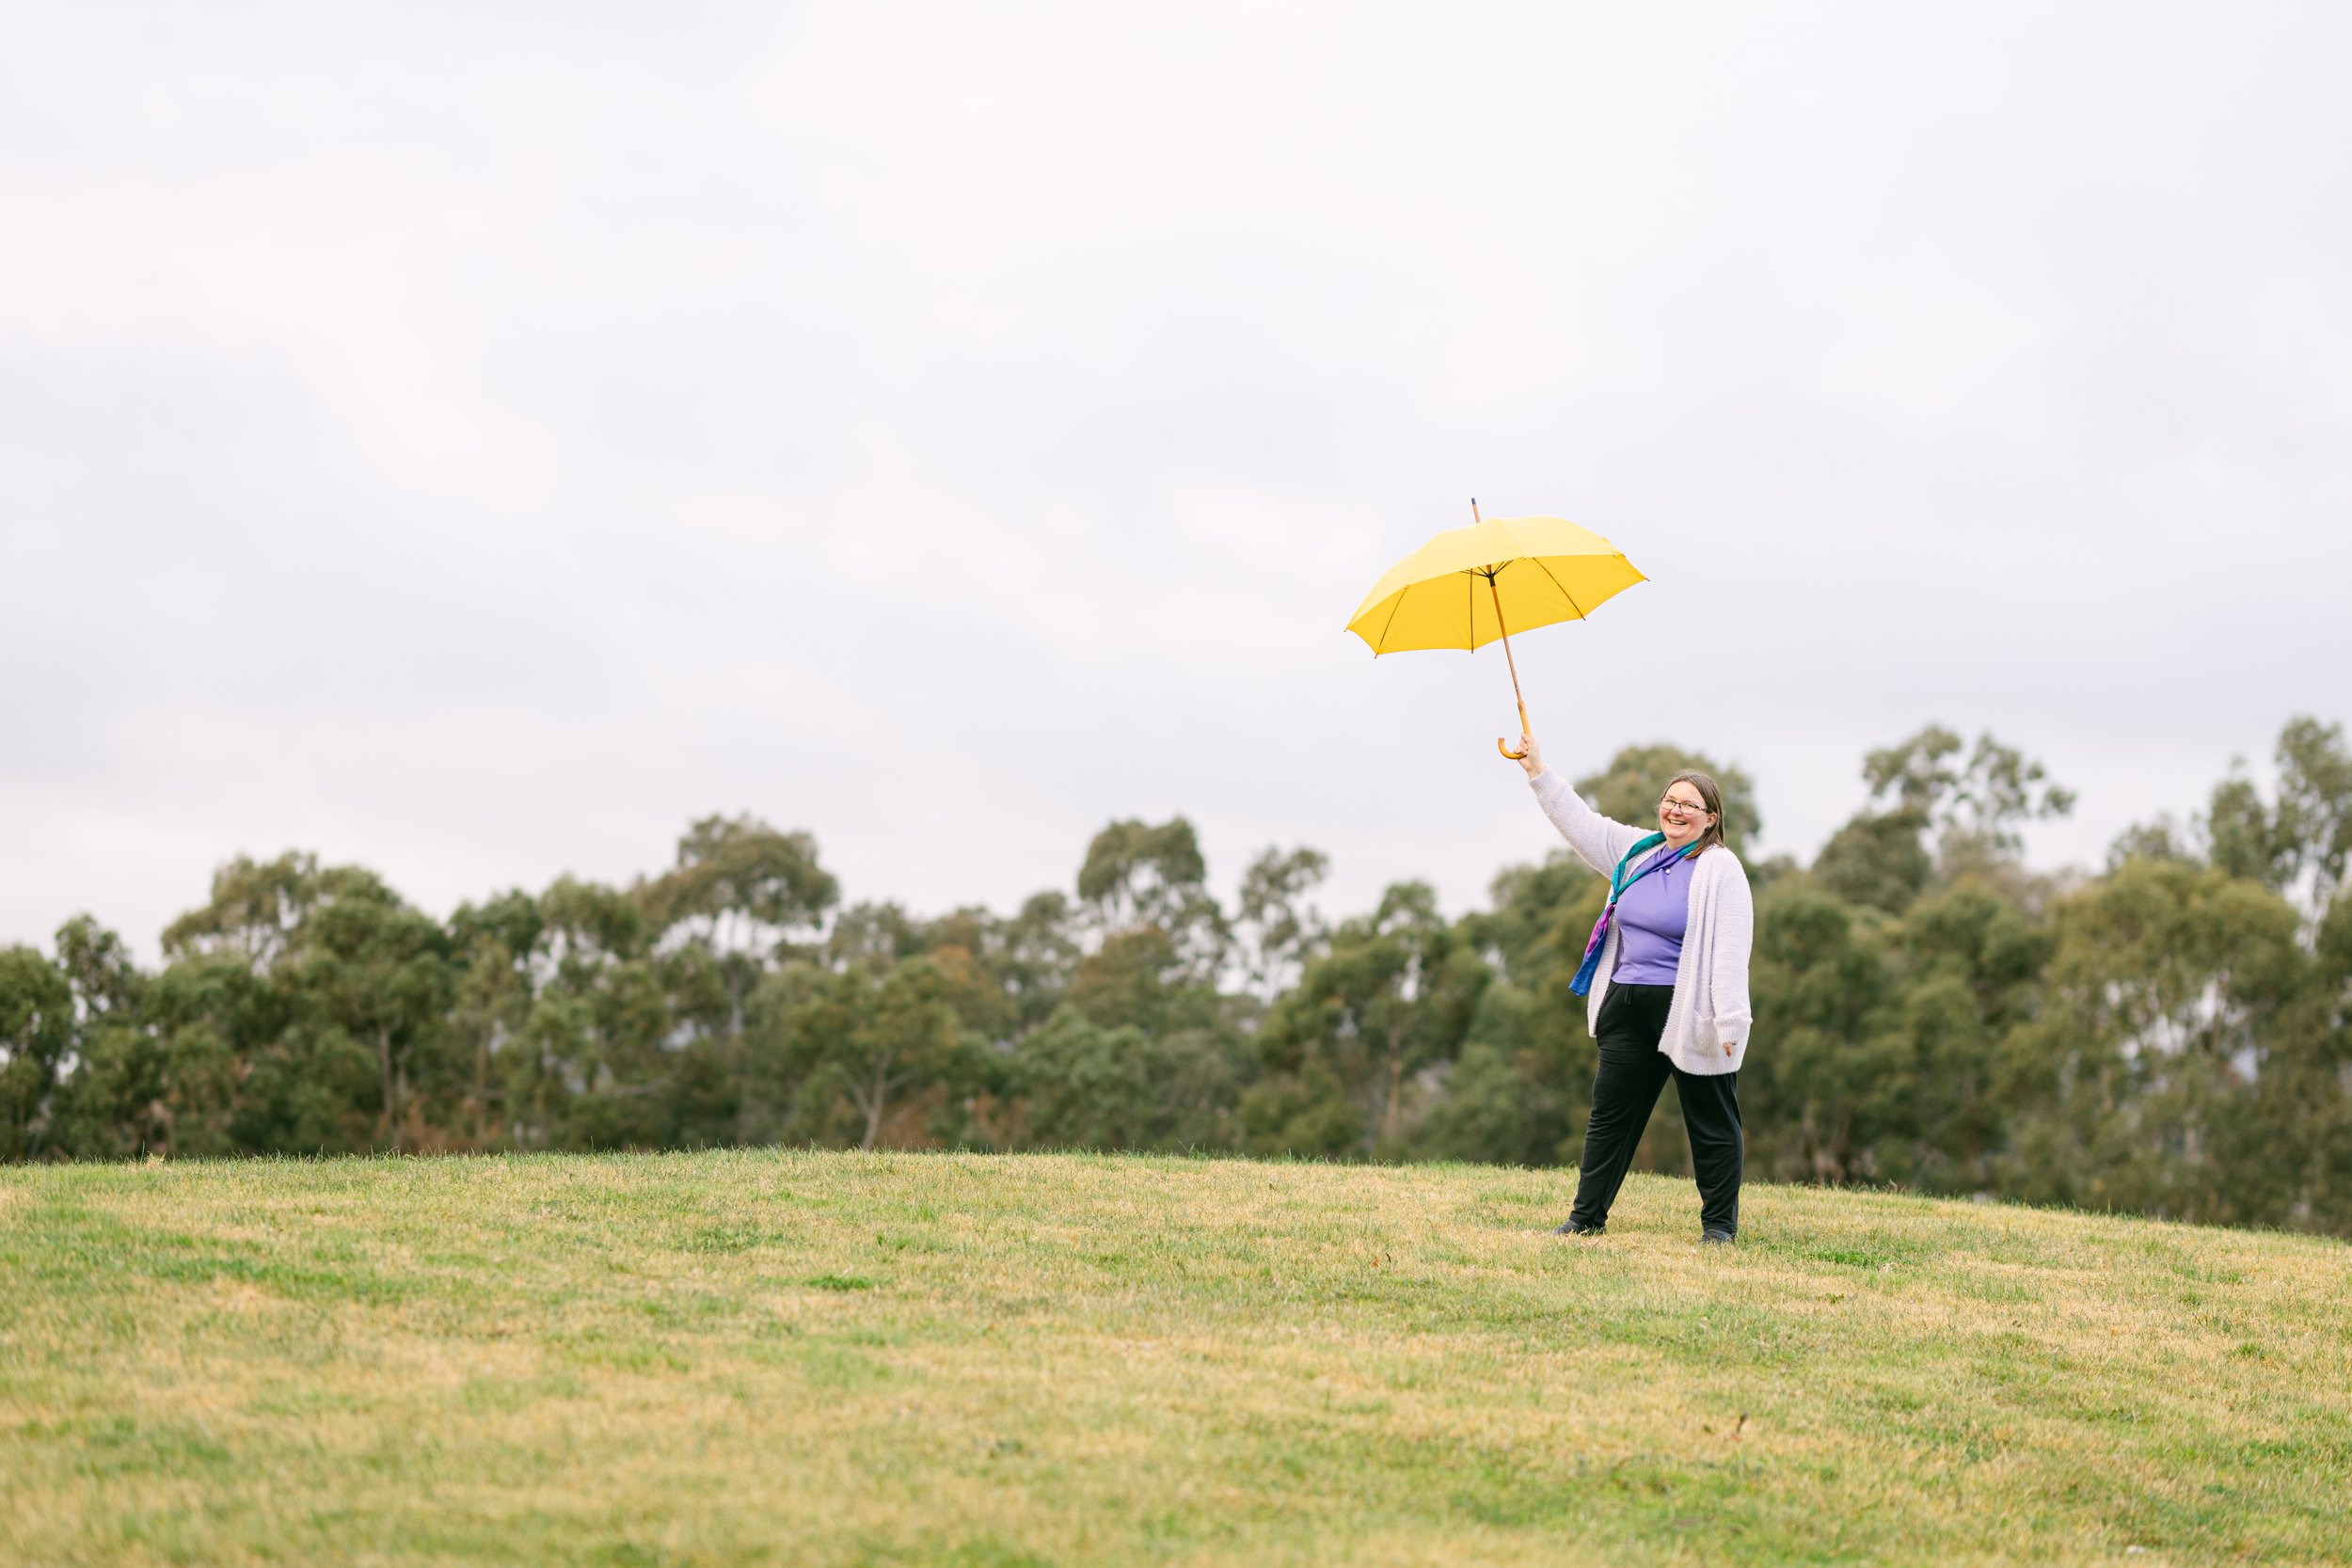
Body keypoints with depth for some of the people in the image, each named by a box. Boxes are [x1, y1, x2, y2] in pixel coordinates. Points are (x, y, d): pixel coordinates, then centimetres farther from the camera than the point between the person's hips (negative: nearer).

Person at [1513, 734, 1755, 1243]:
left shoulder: (1720, 869, -9)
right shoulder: (1637, 853, 12)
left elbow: (1730, 951, -15)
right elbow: (1582, 823, 21)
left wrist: (1730, 1022, -21)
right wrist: (1539, 773, 17)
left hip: (1691, 1014, -7)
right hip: (1628, 1007, 7)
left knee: (1711, 1123, 2)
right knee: (1610, 1112, 10)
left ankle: (1719, 1224, 10)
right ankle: (1587, 1215, 17)